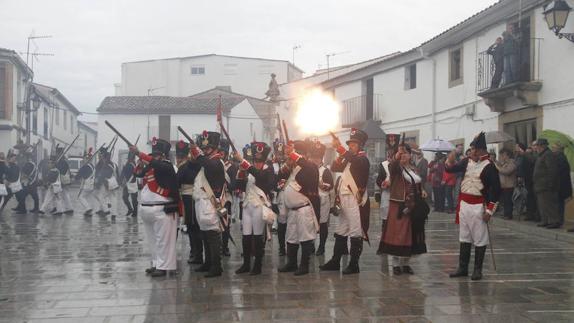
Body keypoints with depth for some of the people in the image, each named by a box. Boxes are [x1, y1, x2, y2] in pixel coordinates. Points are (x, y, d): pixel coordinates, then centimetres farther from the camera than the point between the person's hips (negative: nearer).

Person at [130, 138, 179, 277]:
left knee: (163, 240, -4)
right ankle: (156, 264, 25)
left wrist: (138, 153, -36)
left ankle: (163, 267, 1)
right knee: (152, 240, 15)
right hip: (147, 208, 9)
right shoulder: (150, 167, 14)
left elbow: (154, 163, -31)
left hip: (162, 210, -9)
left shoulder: (166, 166, -13)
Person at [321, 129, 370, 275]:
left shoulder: (362, 159, -7)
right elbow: (334, 168, 14)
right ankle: (335, 261, 22)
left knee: (355, 233, -4)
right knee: (340, 231, 13)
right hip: (344, 200, 9)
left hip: (356, 200, -9)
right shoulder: (348, 160, 20)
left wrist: (339, 148, -33)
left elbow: (353, 160, -30)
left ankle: (354, 264, 2)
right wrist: (339, 155, -4)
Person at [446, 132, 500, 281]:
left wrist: (490, 210, -15)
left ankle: (478, 270, 13)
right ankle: (463, 268, 22)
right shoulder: (467, 161, 5)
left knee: (479, 239, 3)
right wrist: (450, 162, -13)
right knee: (464, 237, 13)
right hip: (464, 203, 7)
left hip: (478, 206, -6)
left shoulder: (489, 166, -13)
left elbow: (496, 189, -13)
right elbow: (451, 169, 11)